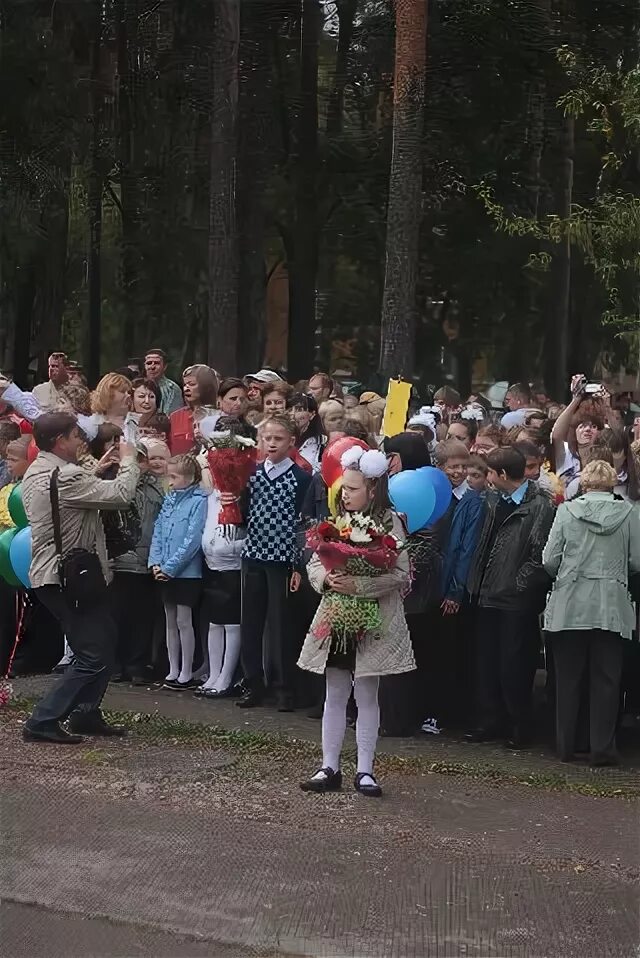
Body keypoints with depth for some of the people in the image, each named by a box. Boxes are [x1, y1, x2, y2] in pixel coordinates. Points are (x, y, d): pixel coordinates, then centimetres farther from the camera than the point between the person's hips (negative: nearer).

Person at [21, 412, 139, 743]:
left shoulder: (35, 472, 10)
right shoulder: (65, 477, -22)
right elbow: (121, 494, -19)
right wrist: (128, 460, -3)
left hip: (52, 575, 11)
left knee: (103, 644, 20)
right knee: (93, 657, -6)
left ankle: (85, 714, 23)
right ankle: (43, 721, -5)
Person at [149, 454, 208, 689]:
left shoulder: (199, 502, -12)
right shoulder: (169, 500, 9)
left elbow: (192, 540, -17)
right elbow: (158, 532, 10)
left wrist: (169, 567, -17)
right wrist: (155, 562, -3)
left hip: (186, 571, -7)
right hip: (165, 572, 7)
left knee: (184, 621, -1)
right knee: (170, 621, 12)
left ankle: (186, 673, 7)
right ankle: (173, 671, 20)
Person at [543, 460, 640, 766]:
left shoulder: (567, 510, -3)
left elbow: (550, 560, -3)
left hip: (570, 606, 1)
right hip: (611, 607, 0)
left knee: (568, 678, 10)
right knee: (605, 680, 6)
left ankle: (566, 746, 15)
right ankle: (602, 748, 5)